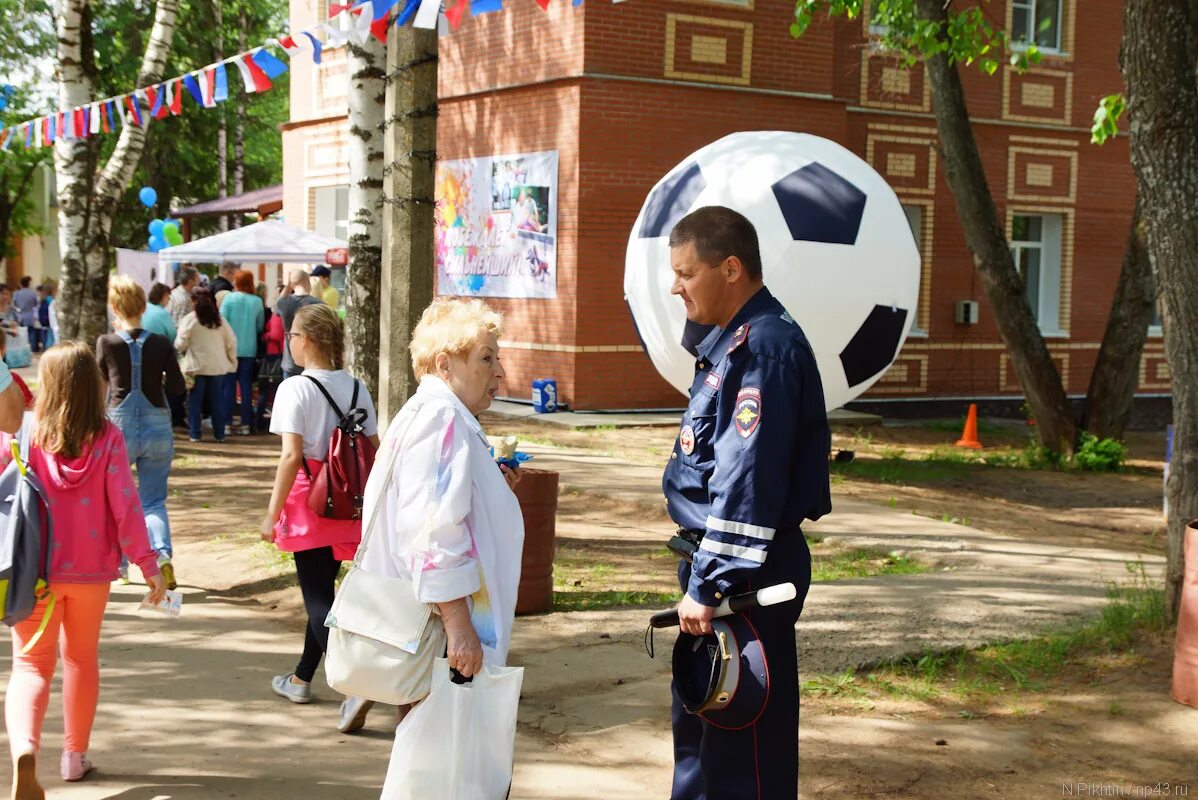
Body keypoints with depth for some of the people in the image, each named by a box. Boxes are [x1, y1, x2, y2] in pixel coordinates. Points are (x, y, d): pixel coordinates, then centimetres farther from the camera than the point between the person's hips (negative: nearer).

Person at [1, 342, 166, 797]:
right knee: (82, 658, 20)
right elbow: (125, 506, -12)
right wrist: (147, 564, -6)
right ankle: (75, 755, 29)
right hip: (90, 570, 1)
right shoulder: (107, 439, -10)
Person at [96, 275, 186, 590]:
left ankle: (118, 563, 24)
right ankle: (162, 554, -15)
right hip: (157, 428, 1)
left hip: (119, 427, -1)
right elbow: (178, 387, -2)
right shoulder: (161, 343, -5)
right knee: (153, 501, 9)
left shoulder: (107, 343, -8)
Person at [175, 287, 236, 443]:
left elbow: (180, 344, -9)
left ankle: (194, 433, 5)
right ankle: (219, 434, 12)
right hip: (217, 366, 3)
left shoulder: (189, 319, -7)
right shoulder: (219, 319, 4)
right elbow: (231, 342, 4)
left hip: (196, 366, -3)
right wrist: (232, 360, 14)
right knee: (216, 400, 11)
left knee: (195, 401, 6)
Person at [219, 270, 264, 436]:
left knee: (229, 385, 5)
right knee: (246, 385, 8)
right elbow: (260, 326, 2)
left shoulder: (230, 298, -9)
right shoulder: (257, 301, -3)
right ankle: (246, 424, 8)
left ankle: (226, 423, 4)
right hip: (249, 349, 2)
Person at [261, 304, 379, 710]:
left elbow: (292, 455, -18)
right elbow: (374, 452, 7)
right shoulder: (356, 387, 6)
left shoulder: (295, 388, -12)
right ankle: (301, 679, 30)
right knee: (322, 589, 17)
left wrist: (272, 513, -12)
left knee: (318, 596, -1)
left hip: (309, 504, -6)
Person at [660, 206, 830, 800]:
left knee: (746, 745, -1)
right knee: (697, 716, 21)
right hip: (717, 561, 11)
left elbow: (748, 483, -25)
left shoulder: (763, 346, -19)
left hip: (747, 574, -11)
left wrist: (709, 585, -24)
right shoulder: (732, 341, 13)